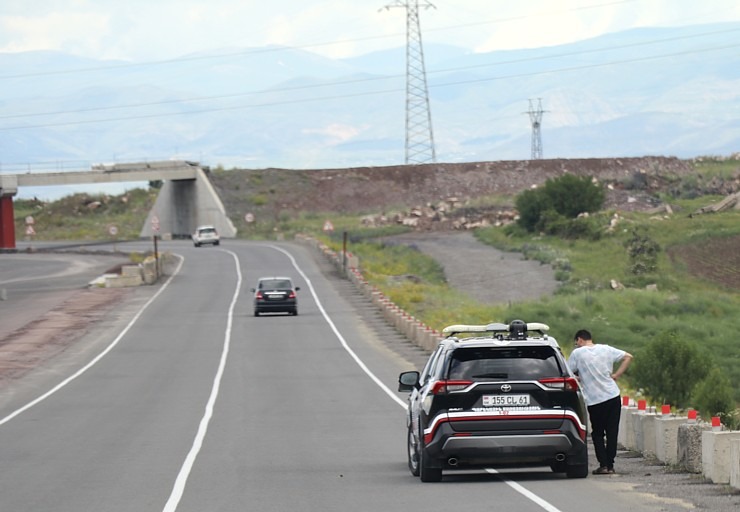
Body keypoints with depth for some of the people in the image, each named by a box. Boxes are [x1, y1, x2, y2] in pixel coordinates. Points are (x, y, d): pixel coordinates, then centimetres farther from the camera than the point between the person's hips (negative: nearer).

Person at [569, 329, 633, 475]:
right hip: (613, 396, 3)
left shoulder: (577, 353, -4)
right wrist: (616, 375, 8)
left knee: (597, 434, 9)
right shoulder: (606, 349, 7)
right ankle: (610, 465, 5)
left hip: (594, 400, -3)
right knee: (612, 433, 7)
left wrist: (578, 379, 15)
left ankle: (603, 465, -1)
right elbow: (628, 357, 10)